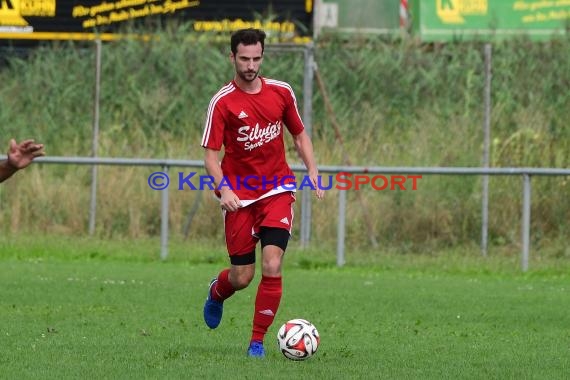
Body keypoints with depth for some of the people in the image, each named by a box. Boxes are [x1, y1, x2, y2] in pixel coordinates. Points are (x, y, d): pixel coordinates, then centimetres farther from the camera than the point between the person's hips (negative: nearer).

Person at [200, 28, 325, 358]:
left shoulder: (282, 92, 2)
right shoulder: (223, 102, -8)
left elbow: (299, 134, 15)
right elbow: (211, 154, -9)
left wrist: (312, 171, 1)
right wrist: (223, 188, -25)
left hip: (277, 190, 2)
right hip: (239, 194, -2)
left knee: (272, 266, -15)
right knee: (242, 277, 3)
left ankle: (258, 340, -2)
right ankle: (217, 291, 41)